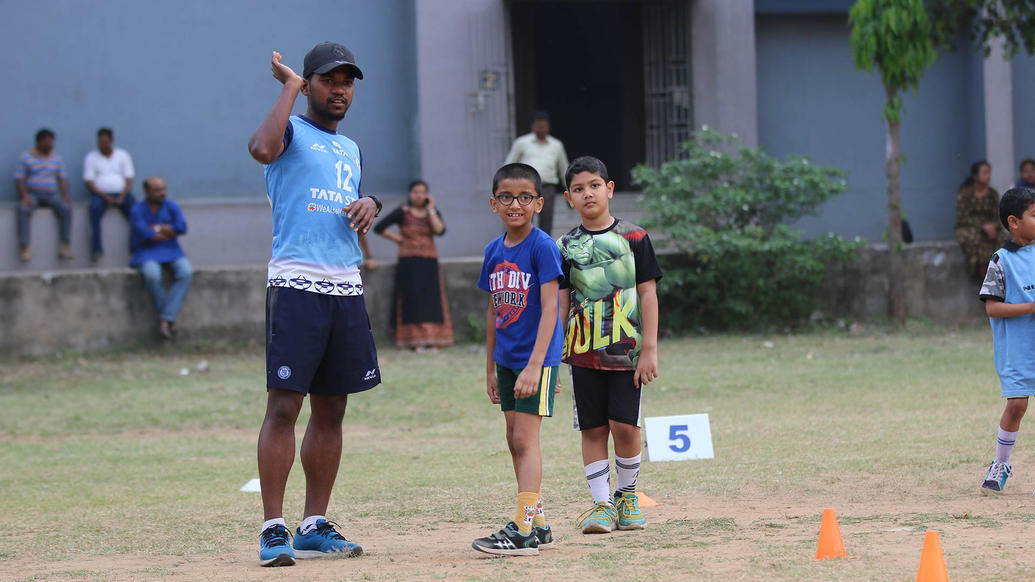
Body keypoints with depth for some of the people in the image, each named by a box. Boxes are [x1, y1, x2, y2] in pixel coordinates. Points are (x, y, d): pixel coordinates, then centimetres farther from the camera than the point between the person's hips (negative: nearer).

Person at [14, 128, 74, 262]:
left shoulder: (57, 159, 15)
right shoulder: (26, 158, 3)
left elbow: (63, 179, 12)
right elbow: (19, 179, -1)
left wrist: (65, 196, -6)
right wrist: (25, 196, -18)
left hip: (51, 195, 3)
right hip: (32, 194, -3)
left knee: (66, 208, -28)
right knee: (24, 209, -36)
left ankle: (64, 246, -26)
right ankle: (24, 247, -34)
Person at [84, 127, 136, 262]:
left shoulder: (123, 155, 13)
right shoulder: (91, 158, 9)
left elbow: (129, 180, 7)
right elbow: (89, 183, 1)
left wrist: (121, 198, -11)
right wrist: (106, 197, -13)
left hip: (121, 194, 2)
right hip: (100, 194, -2)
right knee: (95, 208, -35)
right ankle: (96, 249, -37)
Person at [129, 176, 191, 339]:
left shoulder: (172, 207, 5)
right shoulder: (137, 211, -3)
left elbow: (182, 227, -11)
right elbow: (146, 236, -16)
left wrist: (155, 229, -10)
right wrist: (170, 233, -7)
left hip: (171, 253, 3)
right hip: (146, 254, -3)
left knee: (185, 273, -30)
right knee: (152, 275, -37)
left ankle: (165, 319, -31)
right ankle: (171, 319, -20)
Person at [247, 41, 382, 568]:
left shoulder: (352, 150, 22)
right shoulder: (291, 131, 1)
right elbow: (262, 149, -24)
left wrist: (369, 204, 8)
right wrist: (289, 87, -13)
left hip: (347, 287, 7)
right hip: (294, 284, -7)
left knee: (331, 410, 8)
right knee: (283, 405, -11)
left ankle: (315, 525, 14)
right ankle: (273, 530, -11)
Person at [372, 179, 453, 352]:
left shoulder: (433, 213, 9)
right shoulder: (403, 213, 0)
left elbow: (440, 230, -10)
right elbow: (379, 227, -2)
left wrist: (430, 209, -8)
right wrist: (397, 239, -3)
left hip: (429, 261, 3)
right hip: (409, 260, -3)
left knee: (431, 298, -3)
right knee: (413, 298, -7)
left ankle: (431, 342, -1)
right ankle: (418, 342, -8)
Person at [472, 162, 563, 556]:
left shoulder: (542, 247, -13)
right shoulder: (494, 251, 8)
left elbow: (549, 309, -18)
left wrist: (534, 365, -24)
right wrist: (490, 368, 16)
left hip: (537, 358, -8)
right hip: (506, 358, 8)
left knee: (525, 438, -11)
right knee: (515, 440, 12)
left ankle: (523, 529, -14)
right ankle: (538, 524, 21)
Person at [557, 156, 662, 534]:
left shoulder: (633, 238, 1)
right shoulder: (566, 247, 7)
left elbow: (648, 293, 0)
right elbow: (561, 302, 10)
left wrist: (649, 349, -5)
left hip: (626, 349, -2)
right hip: (583, 351, 2)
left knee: (624, 425, -6)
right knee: (593, 429, 2)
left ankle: (627, 496, 14)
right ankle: (602, 504, 7)